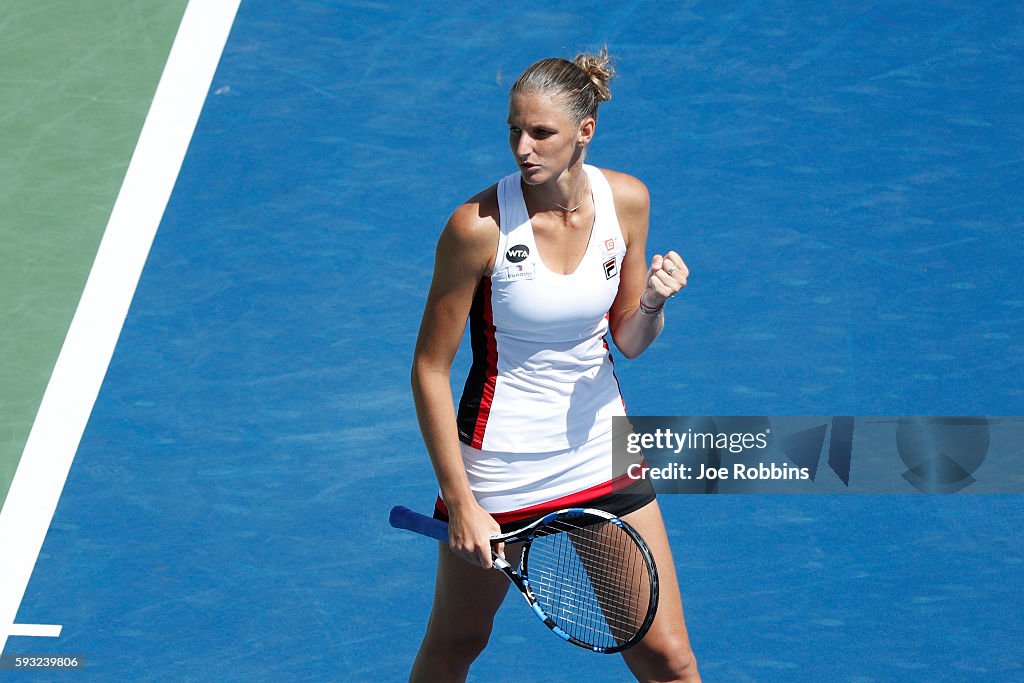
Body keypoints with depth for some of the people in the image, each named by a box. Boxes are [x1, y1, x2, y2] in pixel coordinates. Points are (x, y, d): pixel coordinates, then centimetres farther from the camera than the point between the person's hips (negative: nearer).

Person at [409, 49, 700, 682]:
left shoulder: (627, 200, -7)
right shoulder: (479, 224, -20)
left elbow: (629, 341, 5)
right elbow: (430, 369, -12)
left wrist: (653, 303, -18)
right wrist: (461, 502, -15)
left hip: (602, 454, 3)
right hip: (501, 464, -3)